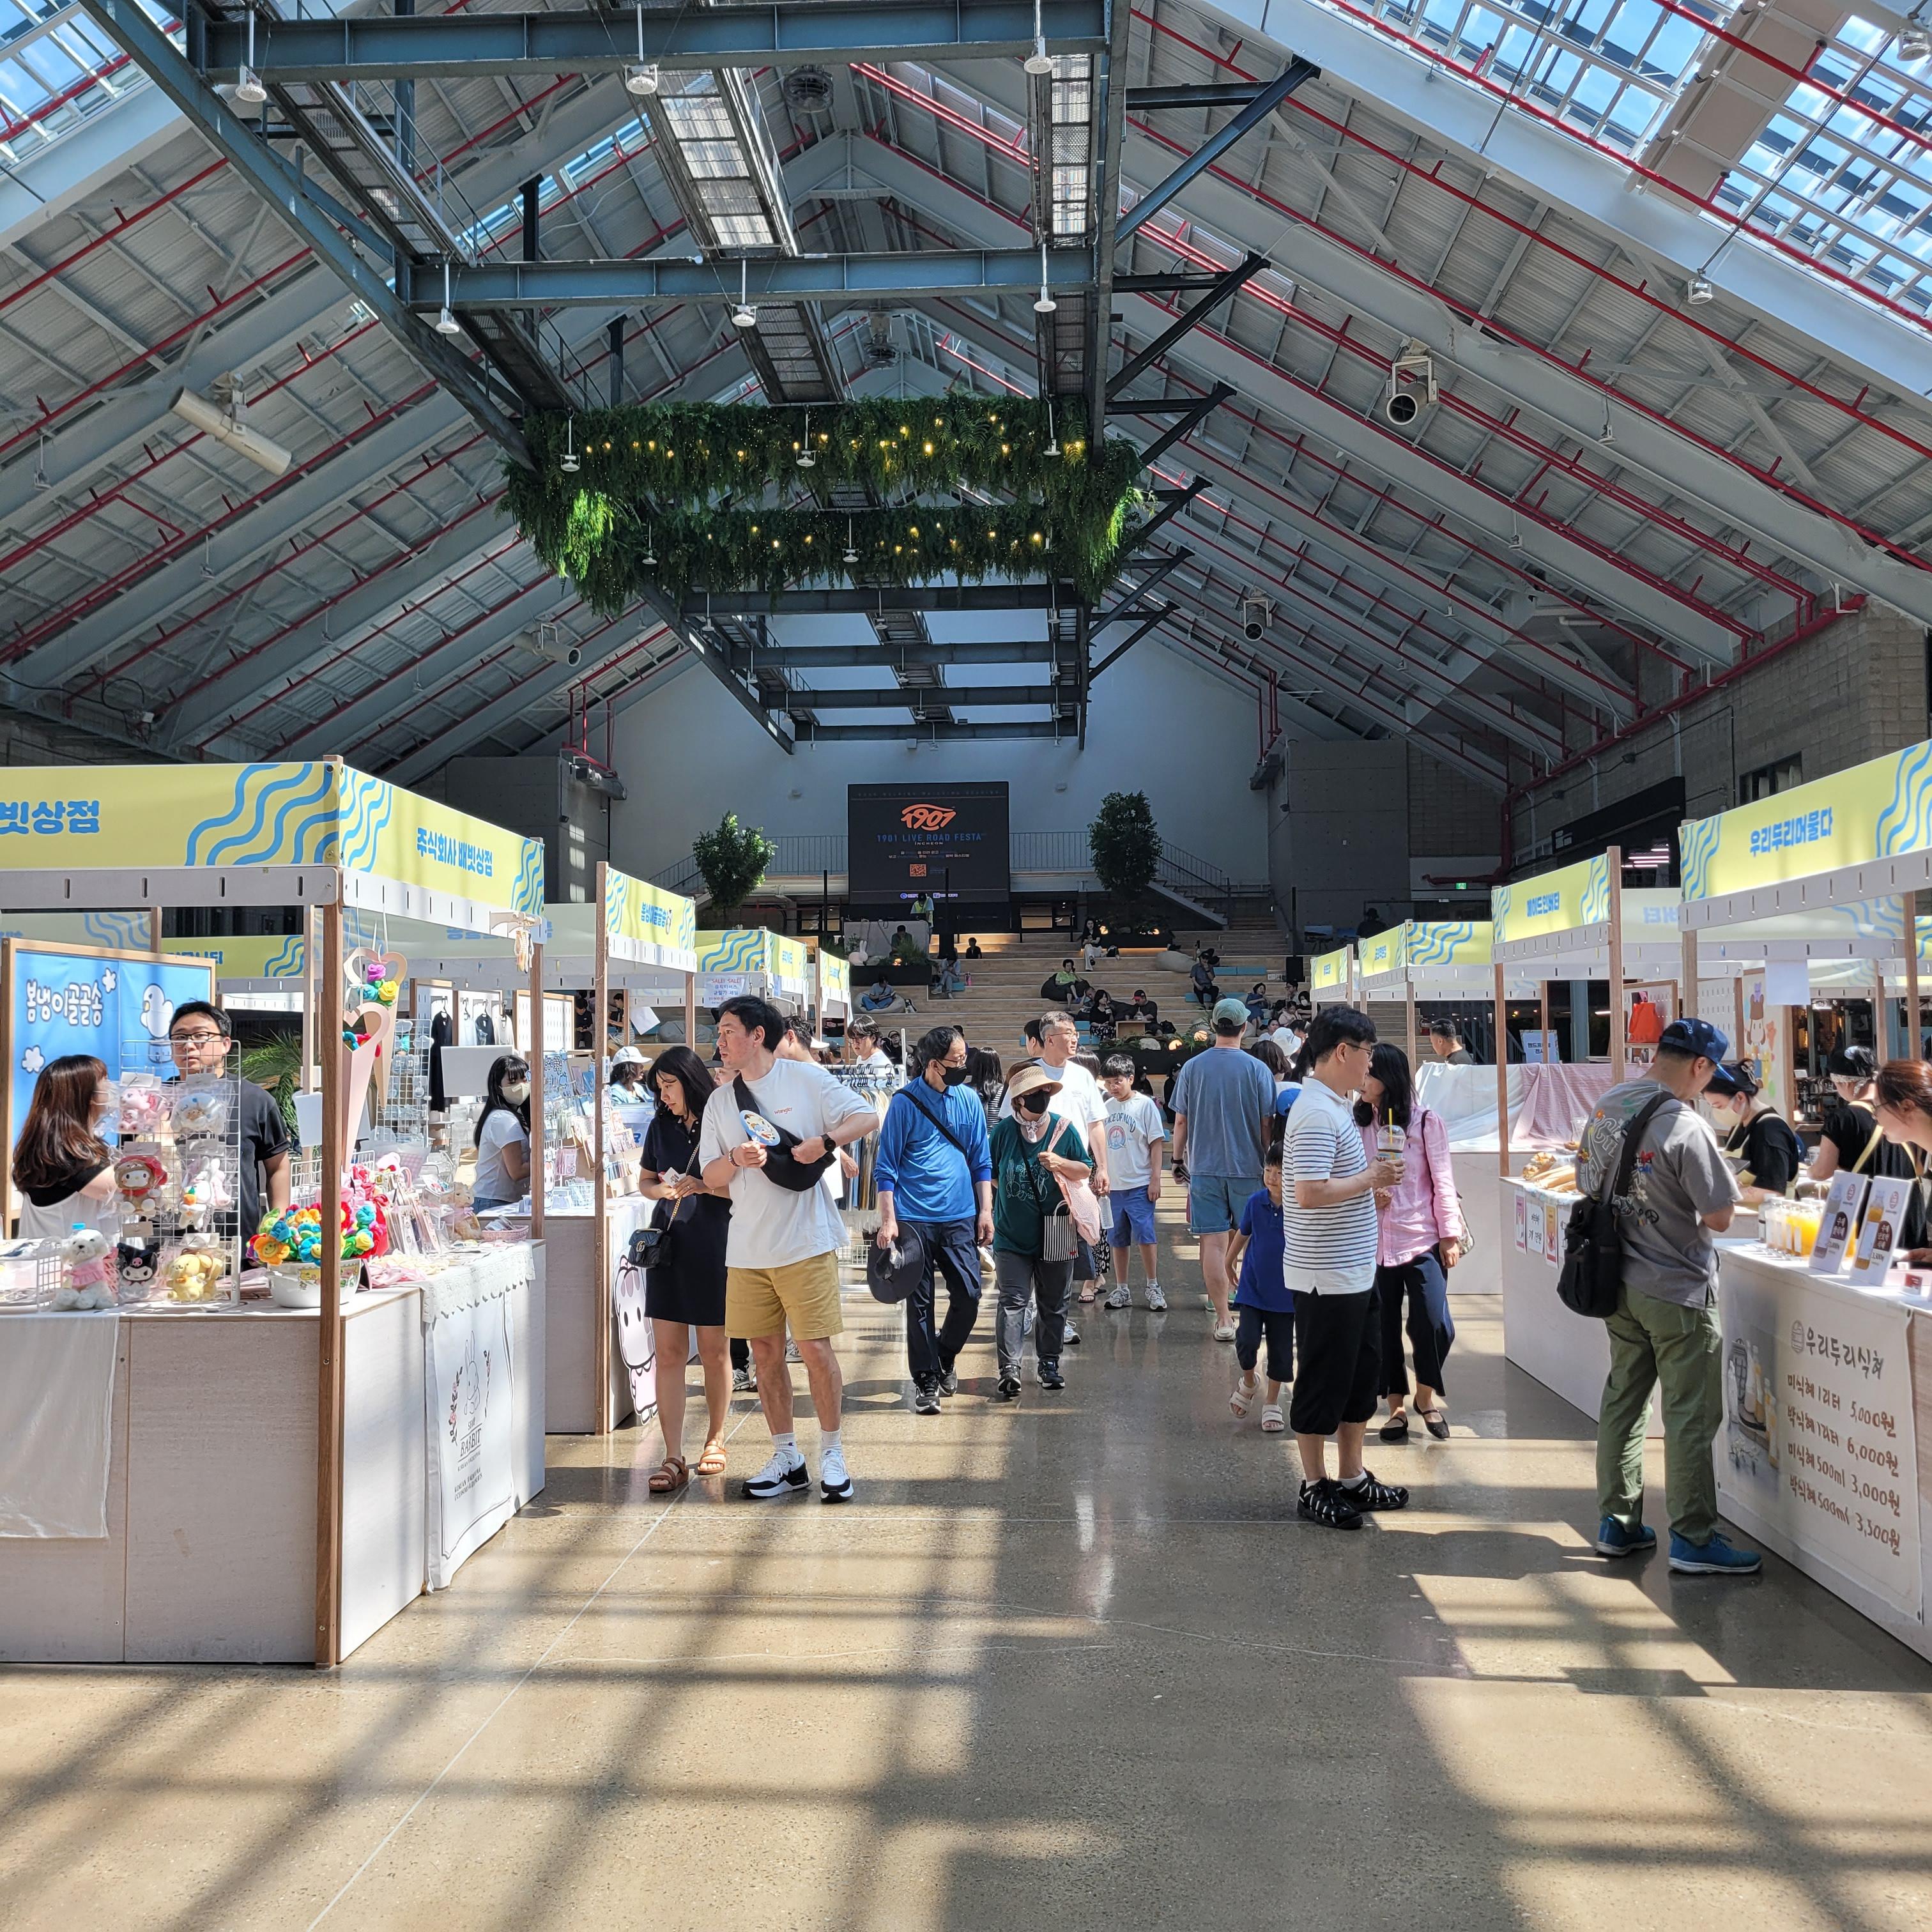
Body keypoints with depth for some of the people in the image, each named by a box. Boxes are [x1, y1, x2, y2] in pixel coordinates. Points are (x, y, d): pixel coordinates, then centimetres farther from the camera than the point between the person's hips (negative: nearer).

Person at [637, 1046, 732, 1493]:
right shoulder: (661, 1125, 10)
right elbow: (644, 1180, 20)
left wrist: (702, 1186, -18)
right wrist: (661, 1190, -1)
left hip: (713, 1248, -4)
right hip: (669, 1246, 4)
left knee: (714, 1351, 8)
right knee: (669, 1352, -1)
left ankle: (715, 1440, 26)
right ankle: (674, 1458, 1)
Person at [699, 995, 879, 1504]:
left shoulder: (806, 1079, -1)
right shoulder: (720, 1102, 12)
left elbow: (867, 1117, -3)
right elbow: (711, 1176, 10)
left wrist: (821, 1144, -17)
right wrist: (737, 1159, -11)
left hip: (806, 1243, -5)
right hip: (747, 1248, 5)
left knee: (816, 1349, -5)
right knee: (765, 1353, 8)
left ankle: (832, 1456, 10)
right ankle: (786, 1459, 21)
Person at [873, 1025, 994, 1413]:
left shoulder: (969, 1099, 6)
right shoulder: (905, 1101, -6)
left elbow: (981, 1160, 12)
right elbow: (887, 1166, -3)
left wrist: (985, 1211, 6)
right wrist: (888, 1220, -8)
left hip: (960, 1217, 3)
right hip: (914, 1218, -3)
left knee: (969, 1294, 0)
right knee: (920, 1303, 3)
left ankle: (945, 1359, 25)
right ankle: (925, 1380, 15)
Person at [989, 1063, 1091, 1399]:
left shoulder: (1064, 1129, -3)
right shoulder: (1004, 1131, -3)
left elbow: (1086, 1170, 3)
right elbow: (990, 1175, 11)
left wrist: (1061, 1164, -14)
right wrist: (1009, 1193, 1)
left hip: (1055, 1235, 1)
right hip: (1012, 1236, -1)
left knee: (1053, 1303, 12)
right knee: (1013, 1300, -7)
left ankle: (1049, 1362, 25)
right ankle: (1009, 1367, -10)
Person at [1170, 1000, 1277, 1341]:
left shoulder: (1192, 1068, -1)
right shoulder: (1257, 1070, -5)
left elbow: (1180, 1122, 2)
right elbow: (1267, 1124, -2)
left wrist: (1177, 1160, 14)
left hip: (1204, 1168, 1)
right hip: (1248, 1167, 0)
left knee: (1213, 1243, 1)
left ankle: (1223, 1319, 1)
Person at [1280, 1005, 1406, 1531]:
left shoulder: (1335, 1106, 12)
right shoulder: (1317, 1113, -20)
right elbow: (1311, 1192, -29)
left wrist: (1372, 1175, 7)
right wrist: (1369, 1178, -16)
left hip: (1354, 1271, 10)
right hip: (1326, 1276, -10)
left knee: (1361, 1373, 17)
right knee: (1322, 1381, 2)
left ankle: (1352, 1478, 29)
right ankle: (1314, 1489, 15)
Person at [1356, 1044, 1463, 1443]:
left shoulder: (1425, 1121, -2)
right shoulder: (1359, 1123, 6)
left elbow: (1442, 1181, -1)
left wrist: (1450, 1235, -3)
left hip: (1421, 1239, -3)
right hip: (1374, 1241, 3)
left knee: (1434, 1326, -10)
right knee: (1384, 1328, 7)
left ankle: (1426, 1394, 15)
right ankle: (1397, 1407, 22)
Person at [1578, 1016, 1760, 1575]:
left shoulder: (1606, 1107, 2)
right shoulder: (1686, 1128, -22)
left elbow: (1589, 1184, 12)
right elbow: (1720, 1218, -18)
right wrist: (1693, 1208, 3)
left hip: (1619, 1282, 8)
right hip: (1677, 1290, -7)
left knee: (1623, 1401, 15)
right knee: (1690, 1418, 2)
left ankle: (1617, 1523, 23)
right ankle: (1693, 1539, 9)